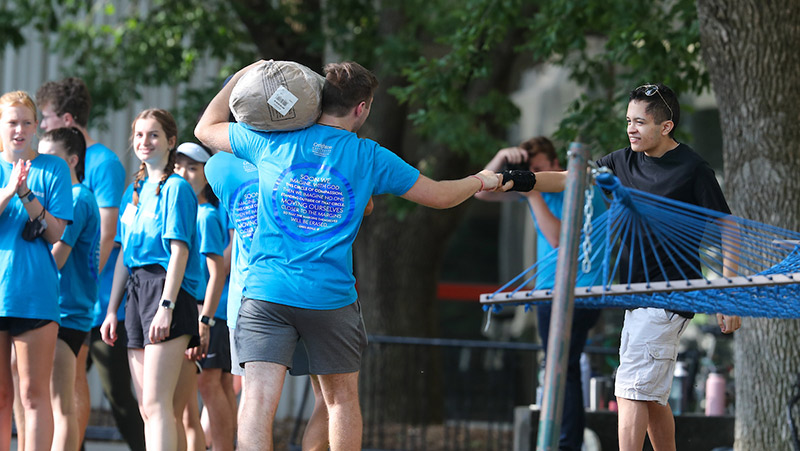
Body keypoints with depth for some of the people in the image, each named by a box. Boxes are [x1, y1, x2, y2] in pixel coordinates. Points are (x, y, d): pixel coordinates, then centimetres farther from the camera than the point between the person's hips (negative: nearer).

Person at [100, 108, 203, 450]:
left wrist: (166, 306, -21)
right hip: (137, 293, 9)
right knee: (147, 409, 7)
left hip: (168, 292, -9)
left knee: (156, 404, -17)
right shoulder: (134, 190, 19)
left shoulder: (175, 188, -5)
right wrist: (112, 310, 18)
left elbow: (179, 251, -12)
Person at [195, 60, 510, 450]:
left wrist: (240, 78, 25)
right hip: (332, 298, 0)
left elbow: (205, 129, 18)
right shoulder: (369, 158, 2)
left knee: (258, 400, -10)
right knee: (342, 399, 18)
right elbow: (440, 195, 12)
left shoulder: (272, 141, 3)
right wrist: (479, 181, 31)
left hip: (266, 295, 0)